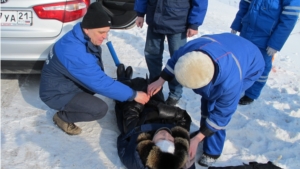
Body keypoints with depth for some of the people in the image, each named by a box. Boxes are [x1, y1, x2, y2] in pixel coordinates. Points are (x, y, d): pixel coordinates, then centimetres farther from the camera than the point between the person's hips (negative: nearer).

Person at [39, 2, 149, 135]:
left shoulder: (83, 39, -6)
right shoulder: (75, 52, -35)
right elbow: (100, 83, -32)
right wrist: (133, 95, -26)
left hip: (69, 83, 9)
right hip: (56, 93, -9)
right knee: (100, 109, -20)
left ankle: (77, 101, 12)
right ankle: (62, 117, 1)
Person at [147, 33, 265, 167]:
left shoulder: (230, 83, -46)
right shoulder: (190, 48, -35)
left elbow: (222, 114, -29)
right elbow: (175, 60, -9)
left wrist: (197, 139, -22)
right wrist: (160, 81, -5)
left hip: (249, 66, -6)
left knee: (213, 105, -14)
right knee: (207, 98, 10)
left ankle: (212, 152, 7)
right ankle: (205, 132, 36)